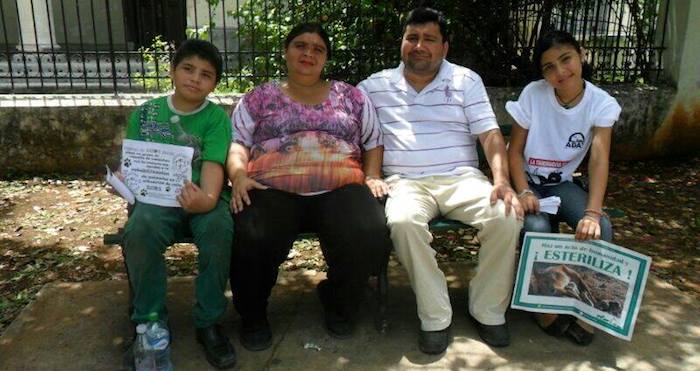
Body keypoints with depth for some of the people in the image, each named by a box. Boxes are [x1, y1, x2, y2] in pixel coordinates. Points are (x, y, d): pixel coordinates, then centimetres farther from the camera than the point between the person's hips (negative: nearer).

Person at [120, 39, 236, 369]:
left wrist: (208, 200, -32)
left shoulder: (216, 117, 3)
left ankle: (208, 324, -13)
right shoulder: (145, 112, 12)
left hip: (200, 196, -1)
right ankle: (150, 324, -10)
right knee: (139, 231, -31)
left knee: (219, 228, -33)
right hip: (156, 197, 2)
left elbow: (213, 164, -11)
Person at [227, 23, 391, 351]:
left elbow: (374, 142, 22)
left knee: (371, 240, -29)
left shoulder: (351, 96, 20)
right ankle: (252, 315, 1)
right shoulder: (260, 97, 18)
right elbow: (236, 142, 11)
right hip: (272, 191, -1)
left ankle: (337, 302, 6)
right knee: (251, 242, -33)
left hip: (339, 190, 1)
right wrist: (238, 175, -8)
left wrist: (371, 177, 4)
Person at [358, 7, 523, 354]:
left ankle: (488, 310, -6)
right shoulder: (376, 85, 11)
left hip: (461, 178, 1)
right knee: (403, 222, -36)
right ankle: (435, 317, -18)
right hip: (407, 182, -1)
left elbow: (490, 134, 4)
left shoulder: (466, 80, 11)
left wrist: (502, 180, -15)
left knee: (506, 216, -27)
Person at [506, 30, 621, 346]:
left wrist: (593, 212, -34)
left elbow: (599, 159, -21)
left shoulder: (602, 103, -11)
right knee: (538, 228, -31)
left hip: (561, 184, 2)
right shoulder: (533, 94, -14)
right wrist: (523, 192, -24)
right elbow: (515, 150, -9)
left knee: (600, 229, -24)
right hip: (526, 182, -2)